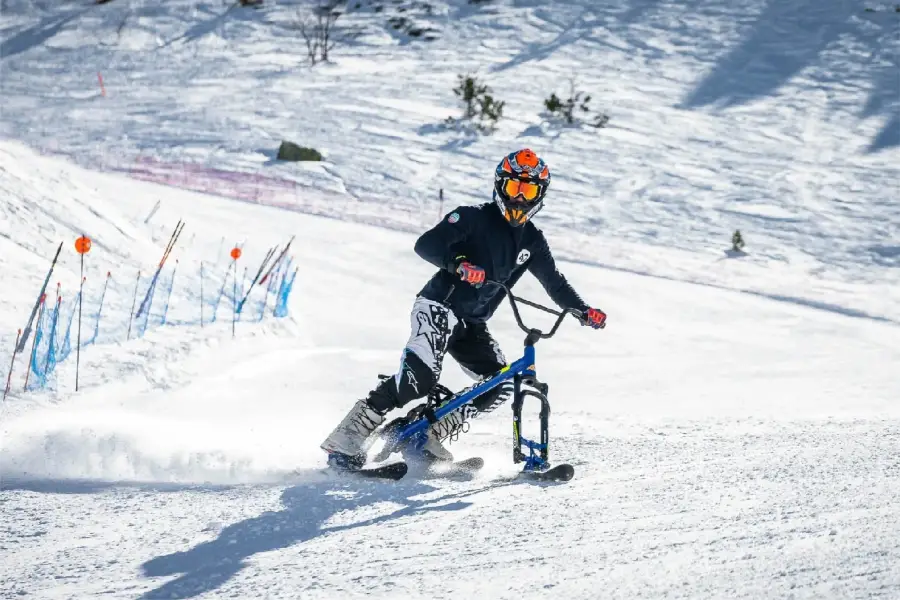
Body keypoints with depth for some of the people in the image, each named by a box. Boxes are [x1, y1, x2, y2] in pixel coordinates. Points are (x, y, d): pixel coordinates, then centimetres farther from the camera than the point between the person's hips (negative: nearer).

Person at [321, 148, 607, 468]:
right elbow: (426, 244, -21)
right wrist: (457, 263, -39)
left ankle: (429, 436, 0)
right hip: (438, 307, -7)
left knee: (501, 387, -8)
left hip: (473, 325, 7)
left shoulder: (532, 241, 10)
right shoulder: (473, 218, -9)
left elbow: (556, 283, 18)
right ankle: (348, 437, -24)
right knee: (421, 376, -28)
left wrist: (583, 311, 2)